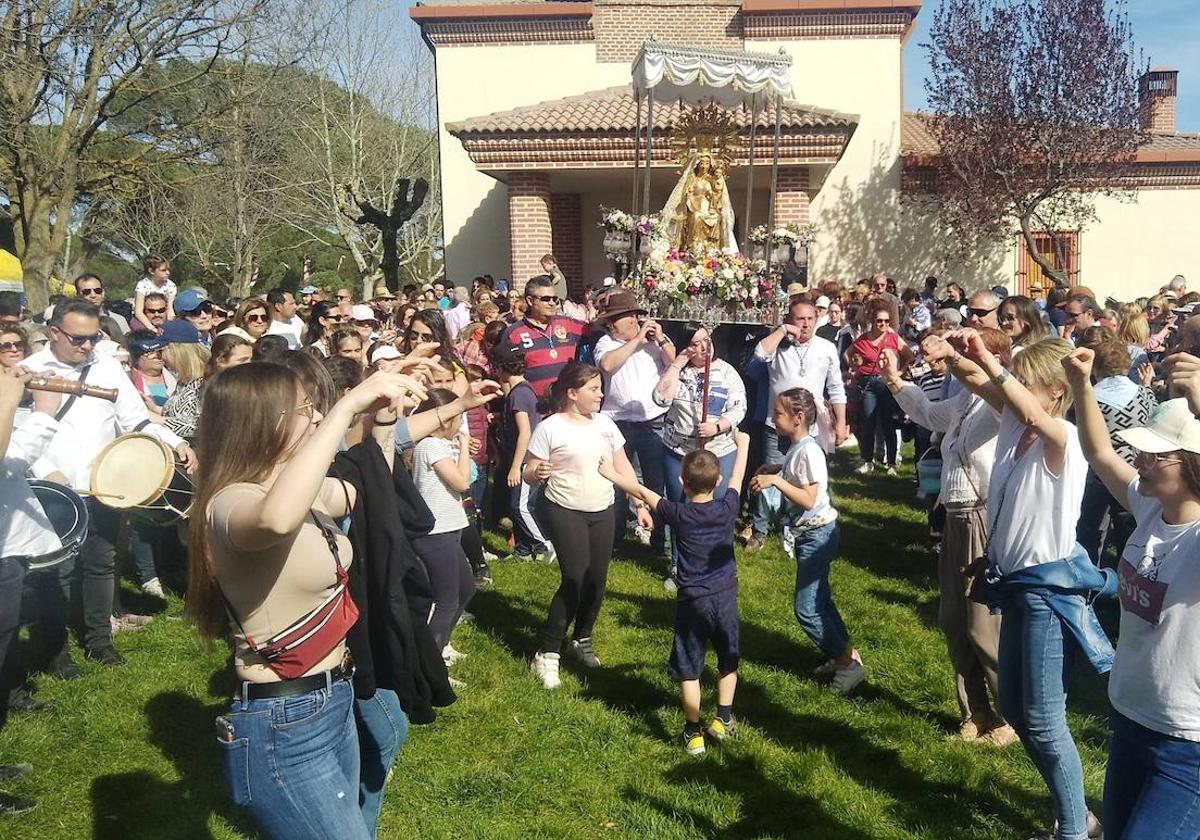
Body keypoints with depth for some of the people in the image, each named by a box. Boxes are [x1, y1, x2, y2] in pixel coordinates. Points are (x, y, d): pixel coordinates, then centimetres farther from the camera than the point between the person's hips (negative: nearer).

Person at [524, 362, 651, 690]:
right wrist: (538, 473, -31)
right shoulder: (550, 428, -11)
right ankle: (547, 653, 2)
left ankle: (582, 640, 33)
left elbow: (623, 467, 10)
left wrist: (641, 504, 8)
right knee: (575, 580, -12)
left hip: (602, 512, 5)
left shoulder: (604, 424, 5)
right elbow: (529, 473, -8)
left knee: (597, 581, 9)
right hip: (565, 512, -5)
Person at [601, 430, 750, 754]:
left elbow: (641, 491, -2)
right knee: (728, 661, 21)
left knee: (689, 669, 7)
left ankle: (693, 733, 11)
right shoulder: (727, 509, -4)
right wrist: (742, 445, 30)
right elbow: (737, 479, 14)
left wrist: (611, 474, 11)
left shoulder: (679, 514, -10)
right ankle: (723, 721, 30)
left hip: (692, 600, -3)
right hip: (726, 597, 3)